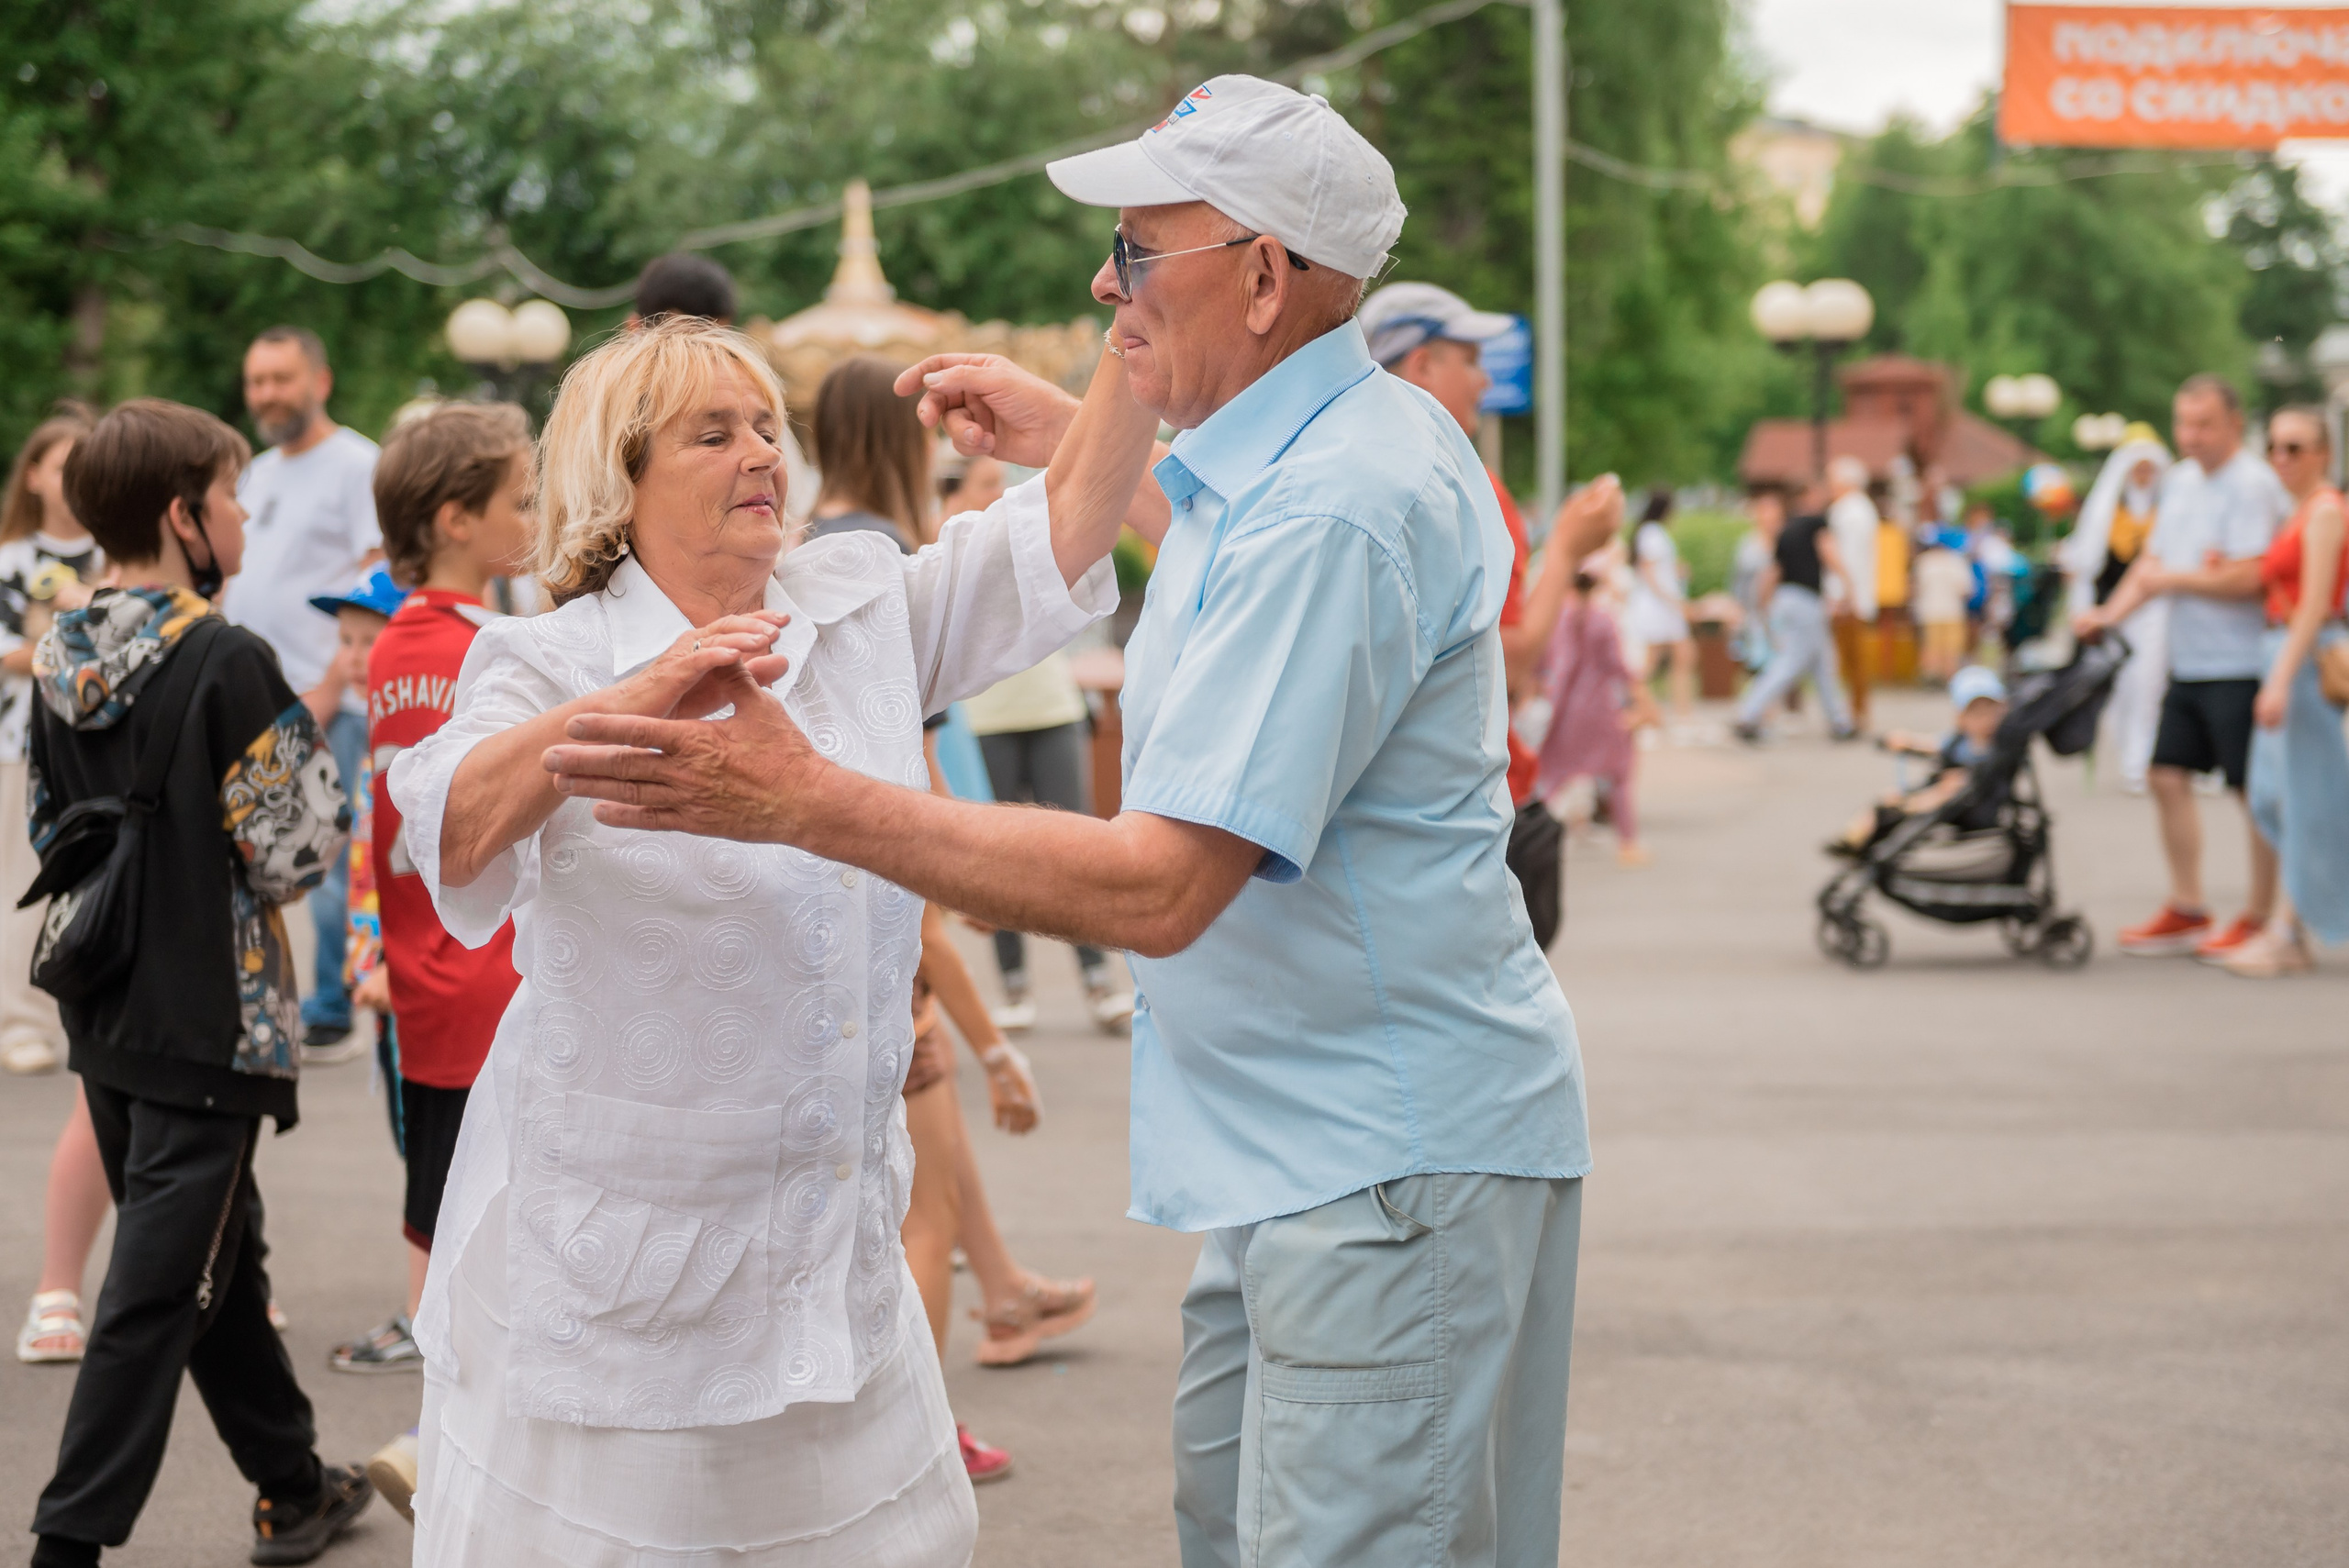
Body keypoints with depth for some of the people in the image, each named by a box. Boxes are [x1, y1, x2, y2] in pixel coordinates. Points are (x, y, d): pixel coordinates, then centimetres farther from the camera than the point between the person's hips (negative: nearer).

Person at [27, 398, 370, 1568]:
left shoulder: (59, 663, 4)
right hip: (210, 1022, -8)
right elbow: (290, 855, -16)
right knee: (156, 1291, -2)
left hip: (105, 1019, 8)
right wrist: (317, 735, -1)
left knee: (220, 1261, 19)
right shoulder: (227, 662, -18)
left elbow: (53, 832, 13)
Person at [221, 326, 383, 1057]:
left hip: (324, 703, -8)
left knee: (329, 863, -4)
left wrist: (330, 687, -17)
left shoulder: (355, 464, -6)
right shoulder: (257, 474, 20)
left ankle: (331, 1016, 4)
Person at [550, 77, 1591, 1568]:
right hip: (1300, 1142, 11)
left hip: (1387, 1159, -11)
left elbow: (1162, 885, -28)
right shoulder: (1370, 435, 9)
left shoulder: (1330, 514, -24)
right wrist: (1065, 441, 33)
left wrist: (811, 803, -28)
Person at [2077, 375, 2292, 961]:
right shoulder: (2179, 480, 13)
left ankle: (2259, 918, 10)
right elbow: (2153, 560, 18)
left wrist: (2172, 580, -11)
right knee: (2167, 778, 9)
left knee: (2257, 792, 1)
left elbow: (2247, 578, -22)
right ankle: (2186, 911, 18)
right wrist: (2110, 614, 4)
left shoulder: (2253, 485, -14)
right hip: (2189, 664, 9)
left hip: (2241, 665, -9)